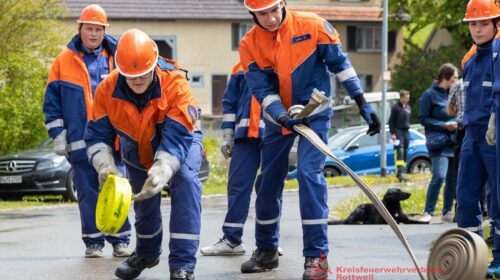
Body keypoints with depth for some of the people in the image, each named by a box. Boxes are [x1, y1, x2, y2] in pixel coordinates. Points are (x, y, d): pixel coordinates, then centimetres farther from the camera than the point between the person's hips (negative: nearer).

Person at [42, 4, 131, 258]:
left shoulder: (117, 59, 6)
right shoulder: (64, 61, 3)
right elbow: (52, 102, 4)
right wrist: (58, 135, -2)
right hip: (80, 142, -1)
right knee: (88, 194, 2)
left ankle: (120, 240, 8)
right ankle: (93, 242, 9)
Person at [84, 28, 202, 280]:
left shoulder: (175, 84, -38)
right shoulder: (107, 90, -27)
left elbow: (177, 138, -42)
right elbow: (97, 135, -22)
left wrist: (161, 172, -56)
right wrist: (105, 165, -42)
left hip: (180, 142, -4)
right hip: (137, 150, 4)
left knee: (186, 182, -30)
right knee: (143, 200, 18)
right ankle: (146, 253, 51)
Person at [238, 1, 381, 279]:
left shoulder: (313, 25, -17)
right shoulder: (249, 45, -11)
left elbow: (340, 63, -9)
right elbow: (262, 90, -13)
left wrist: (363, 104, -10)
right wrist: (281, 117, -31)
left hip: (314, 112, -4)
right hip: (278, 117, 4)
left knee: (309, 173, -19)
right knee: (268, 181, 9)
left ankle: (318, 256, -16)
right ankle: (266, 250, 28)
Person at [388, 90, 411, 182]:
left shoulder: (408, 107, 14)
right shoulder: (396, 107, -6)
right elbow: (391, 121, -6)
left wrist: (408, 127, 15)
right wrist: (392, 133, -12)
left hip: (406, 132, 7)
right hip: (398, 132, -7)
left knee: (405, 153, 6)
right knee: (400, 152, -16)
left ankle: (402, 172, 11)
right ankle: (400, 172, -24)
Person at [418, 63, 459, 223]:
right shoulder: (430, 94, -2)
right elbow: (423, 119, -5)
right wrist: (444, 125, -13)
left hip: (454, 142, 6)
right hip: (439, 142, -6)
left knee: (452, 178, 6)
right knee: (439, 176, -18)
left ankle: (447, 212, 16)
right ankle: (428, 212, -12)